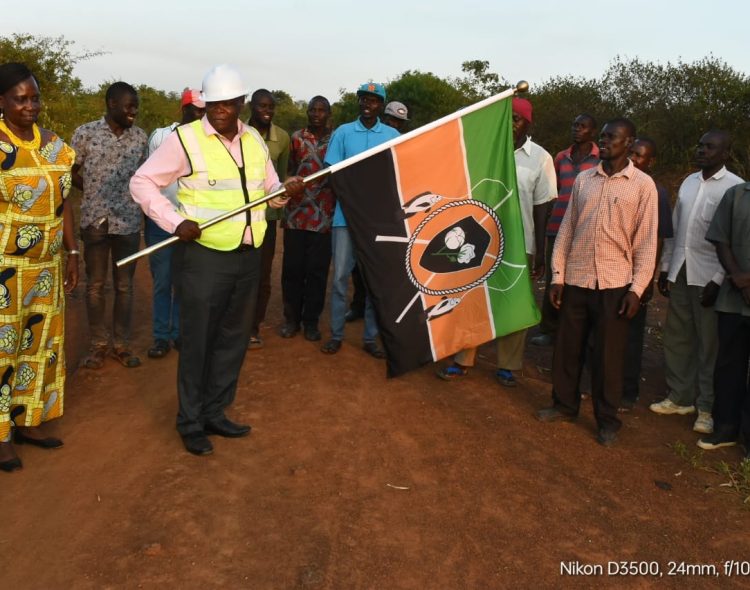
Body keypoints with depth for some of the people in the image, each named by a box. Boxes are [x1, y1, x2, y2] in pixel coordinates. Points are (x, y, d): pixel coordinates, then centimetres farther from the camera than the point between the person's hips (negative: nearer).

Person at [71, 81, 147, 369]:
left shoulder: (140, 137, 2)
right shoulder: (85, 133, -4)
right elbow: (73, 174, 5)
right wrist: (97, 193, 4)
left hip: (129, 222, 2)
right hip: (96, 221, -1)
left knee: (124, 285, 8)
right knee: (95, 285, 7)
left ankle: (122, 344, 19)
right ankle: (98, 344, 18)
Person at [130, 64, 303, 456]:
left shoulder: (254, 140, 10)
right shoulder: (185, 138, -8)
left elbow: (270, 189, 18)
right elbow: (141, 182, -5)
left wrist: (287, 190, -5)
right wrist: (175, 222, -16)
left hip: (248, 257, 6)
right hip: (202, 257, -6)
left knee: (234, 340, 14)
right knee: (198, 342, 3)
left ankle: (215, 413, 29)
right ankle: (190, 423, 18)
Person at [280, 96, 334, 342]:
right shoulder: (296, 138, 8)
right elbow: (287, 172, 9)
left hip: (324, 216, -1)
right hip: (296, 214, 1)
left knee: (317, 271, 3)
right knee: (292, 269, 5)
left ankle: (311, 321, 15)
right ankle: (291, 318, 17)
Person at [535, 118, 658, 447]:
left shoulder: (642, 185, -2)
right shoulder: (583, 180, 7)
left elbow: (647, 241, -3)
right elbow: (567, 229, 8)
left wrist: (636, 288, -8)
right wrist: (557, 276, 3)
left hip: (614, 284, -3)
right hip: (575, 280, 3)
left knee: (608, 355, 5)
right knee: (567, 347, 11)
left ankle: (607, 420, 20)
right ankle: (564, 404, 30)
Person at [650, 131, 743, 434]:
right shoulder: (688, 181, 12)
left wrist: (718, 281, -15)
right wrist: (665, 267, 11)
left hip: (709, 277, -6)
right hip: (679, 273, 6)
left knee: (709, 344, 3)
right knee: (676, 338, 11)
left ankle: (707, 407, 14)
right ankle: (680, 397, 25)